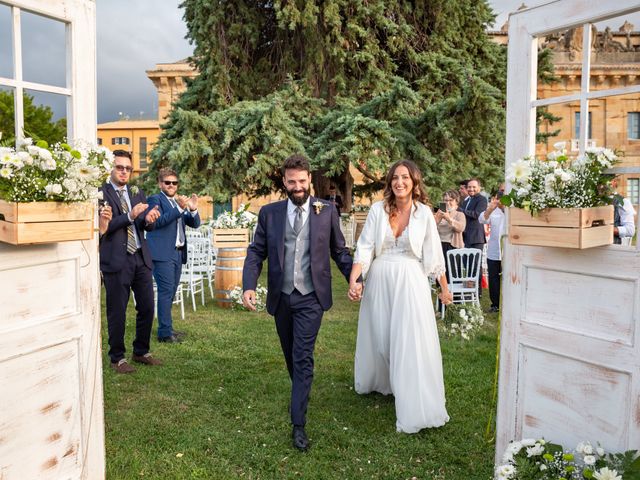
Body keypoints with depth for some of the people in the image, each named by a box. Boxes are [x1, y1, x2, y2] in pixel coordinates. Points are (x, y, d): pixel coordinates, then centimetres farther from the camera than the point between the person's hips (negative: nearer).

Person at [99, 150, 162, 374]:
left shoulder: (137, 193, 14)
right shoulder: (101, 193, -5)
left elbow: (147, 226, 9)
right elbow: (103, 226, -15)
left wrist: (148, 219, -14)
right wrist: (130, 216, -24)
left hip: (141, 257, 6)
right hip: (116, 260, -6)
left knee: (147, 307, 11)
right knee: (117, 312, 4)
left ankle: (141, 352, 28)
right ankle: (117, 358, 19)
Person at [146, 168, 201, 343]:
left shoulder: (179, 201, 19)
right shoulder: (155, 199, -1)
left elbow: (195, 224, 12)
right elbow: (158, 221, -17)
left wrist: (193, 209, -8)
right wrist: (179, 208, -26)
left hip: (178, 253, 7)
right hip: (163, 254, -7)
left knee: (171, 292, 12)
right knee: (166, 292, -10)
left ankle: (167, 328, 20)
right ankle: (165, 333, -7)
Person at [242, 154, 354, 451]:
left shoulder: (327, 212, -1)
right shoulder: (269, 213, 1)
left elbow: (339, 251, 4)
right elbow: (256, 252, 0)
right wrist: (249, 285, -14)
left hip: (311, 297, -3)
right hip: (281, 297, 3)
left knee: (303, 358, -7)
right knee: (290, 356, 18)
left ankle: (298, 424, 0)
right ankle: (301, 392, 44)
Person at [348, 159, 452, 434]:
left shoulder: (424, 212, -3)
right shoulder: (378, 209, -3)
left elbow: (434, 255, 3)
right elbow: (364, 248, -5)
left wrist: (444, 288, 9)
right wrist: (354, 280, -17)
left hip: (410, 283, -1)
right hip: (379, 281, 2)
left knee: (411, 343, -2)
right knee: (378, 336, 16)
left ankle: (415, 409, 7)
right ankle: (378, 382, 43)